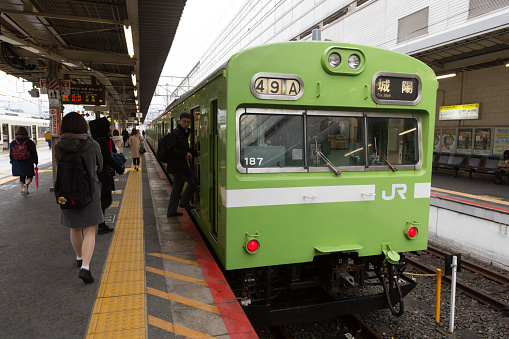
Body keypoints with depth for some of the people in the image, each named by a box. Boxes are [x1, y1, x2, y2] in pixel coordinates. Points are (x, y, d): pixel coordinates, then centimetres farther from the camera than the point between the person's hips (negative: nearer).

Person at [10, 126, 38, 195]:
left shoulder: (13, 143, 1)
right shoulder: (30, 142, -8)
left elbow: (11, 154, 7)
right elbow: (34, 153, -3)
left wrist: (13, 162, 19)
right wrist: (36, 162, 8)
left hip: (17, 164, 3)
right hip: (28, 164, -3)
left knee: (21, 177, 16)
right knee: (29, 176, 8)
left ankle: (22, 190, 15)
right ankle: (26, 185, -19)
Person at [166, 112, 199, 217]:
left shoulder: (184, 133, 17)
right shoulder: (176, 132, -13)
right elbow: (171, 149, -21)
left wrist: (195, 153, 13)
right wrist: (185, 154, -24)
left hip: (180, 164, 10)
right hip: (177, 165, -10)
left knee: (177, 187, 11)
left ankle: (171, 211, 18)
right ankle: (184, 202, 8)